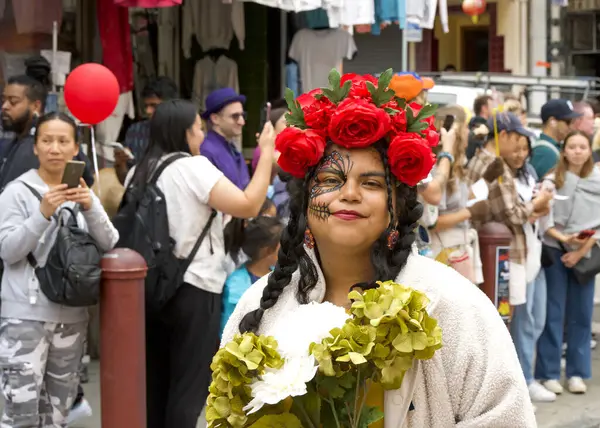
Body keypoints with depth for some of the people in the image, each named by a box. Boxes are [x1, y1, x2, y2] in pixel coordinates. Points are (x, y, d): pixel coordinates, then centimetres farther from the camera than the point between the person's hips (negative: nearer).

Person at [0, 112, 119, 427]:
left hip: (71, 315, 5)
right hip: (25, 315, -5)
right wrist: (43, 214, -23)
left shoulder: (83, 193, 11)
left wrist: (90, 209, -17)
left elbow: (109, 245, 0)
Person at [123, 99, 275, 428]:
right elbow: (248, 206, -19)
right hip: (193, 288, -7)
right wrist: (266, 154, -12)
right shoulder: (194, 167, -12)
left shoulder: (139, 171, 10)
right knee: (189, 388, -1)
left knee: (155, 383, 13)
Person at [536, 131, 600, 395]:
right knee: (553, 313, 0)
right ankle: (548, 373, 6)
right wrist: (562, 238, -20)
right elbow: (543, 218, -6)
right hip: (555, 252, -2)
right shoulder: (553, 180, -2)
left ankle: (577, 373, 14)